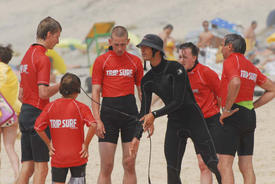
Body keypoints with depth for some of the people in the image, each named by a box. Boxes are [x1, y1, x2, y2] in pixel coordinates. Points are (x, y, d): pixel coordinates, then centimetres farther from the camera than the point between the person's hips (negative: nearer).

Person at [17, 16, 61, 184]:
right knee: (41, 167, -6)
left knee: (27, 167, 8)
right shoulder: (43, 58, -13)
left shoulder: (27, 55, 16)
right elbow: (43, 92, -21)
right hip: (38, 115, -9)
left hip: (25, 113, 9)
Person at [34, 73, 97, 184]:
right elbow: (93, 125, -19)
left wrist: (49, 144, 5)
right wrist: (86, 145, -7)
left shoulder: (50, 107, 2)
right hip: (77, 158, -2)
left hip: (57, 158, 2)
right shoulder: (80, 107, -6)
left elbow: (38, 127, -4)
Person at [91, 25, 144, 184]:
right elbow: (96, 91, 1)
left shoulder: (135, 61, 9)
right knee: (106, 166, -4)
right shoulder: (101, 61, 3)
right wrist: (97, 120, -8)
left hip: (130, 112, 2)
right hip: (108, 112, -2)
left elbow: (142, 91, 14)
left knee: (129, 165, 3)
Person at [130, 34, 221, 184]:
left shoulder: (175, 68, -13)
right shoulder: (147, 80, 5)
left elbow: (178, 101, -18)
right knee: (172, 170, 0)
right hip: (174, 123, 5)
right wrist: (137, 136, 1)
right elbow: (144, 111, 9)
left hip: (193, 119, -5)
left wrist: (155, 115, -21)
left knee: (212, 163, -13)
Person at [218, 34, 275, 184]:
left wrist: (226, 110, -19)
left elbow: (235, 83, -26)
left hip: (234, 115, -8)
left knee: (224, 164, -9)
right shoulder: (251, 67, 18)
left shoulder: (230, 61, -6)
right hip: (250, 116, 8)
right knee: (246, 166, 8)